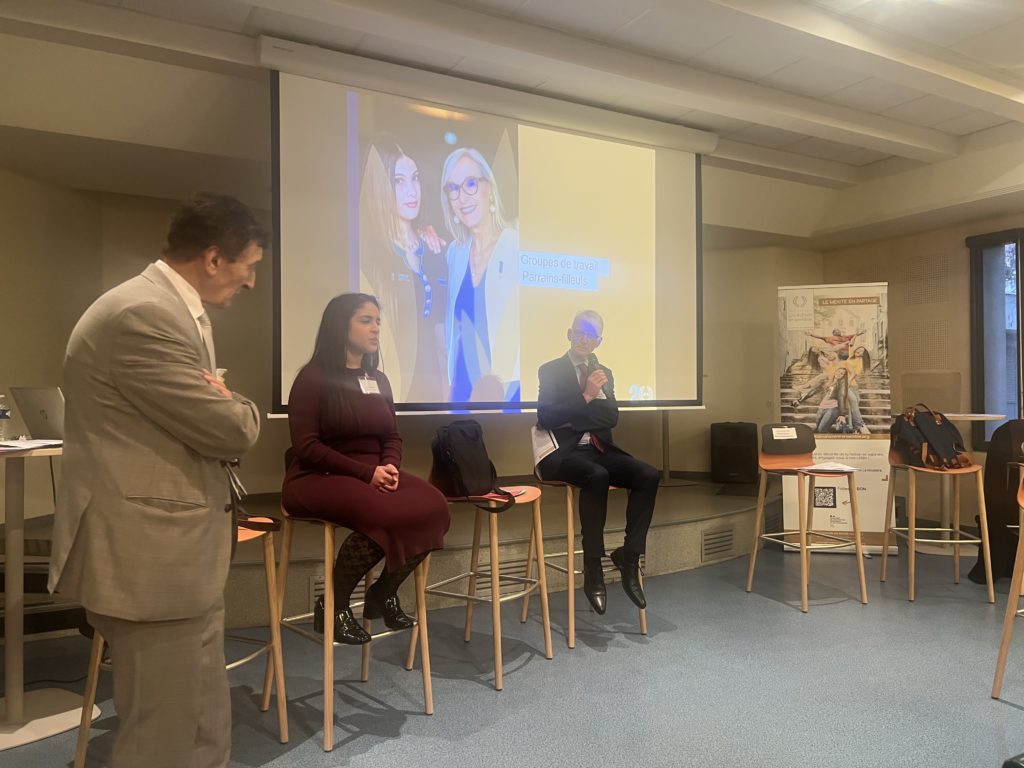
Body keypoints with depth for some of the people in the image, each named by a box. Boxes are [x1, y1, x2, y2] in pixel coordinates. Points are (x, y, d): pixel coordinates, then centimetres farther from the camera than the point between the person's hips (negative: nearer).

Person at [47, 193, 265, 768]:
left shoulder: (177, 310, 14)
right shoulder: (143, 314, -22)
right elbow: (230, 429, -19)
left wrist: (224, 406, 2)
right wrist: (241, 408, 1)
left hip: (182, 555, 10)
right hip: (150, 558, -10)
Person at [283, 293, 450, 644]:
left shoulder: (378, 380, 14)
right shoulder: (314, 377, -6)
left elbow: (393, 437, 15)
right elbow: (306, 447, -12)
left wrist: (389, 466, -9)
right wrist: (366, 472, -19)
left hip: (375, 476, 6)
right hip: (318, 479, -6)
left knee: (434, 507, -22)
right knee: (386, 515, -35)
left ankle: (384, 593, 0)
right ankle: (333, 606, -10)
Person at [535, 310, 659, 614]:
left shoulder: (604, 373, 18)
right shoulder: (550, 370, 4)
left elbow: (612, 418, 5)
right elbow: (547, 418, -10)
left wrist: (577, 411, -9)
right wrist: (586, 397, -16)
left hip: (598, 450, 5)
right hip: (564, 452, -5)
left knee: (648, 475, -21)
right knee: (597, 476, -36)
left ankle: (629, 555, -11)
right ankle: (593, 569, -25)